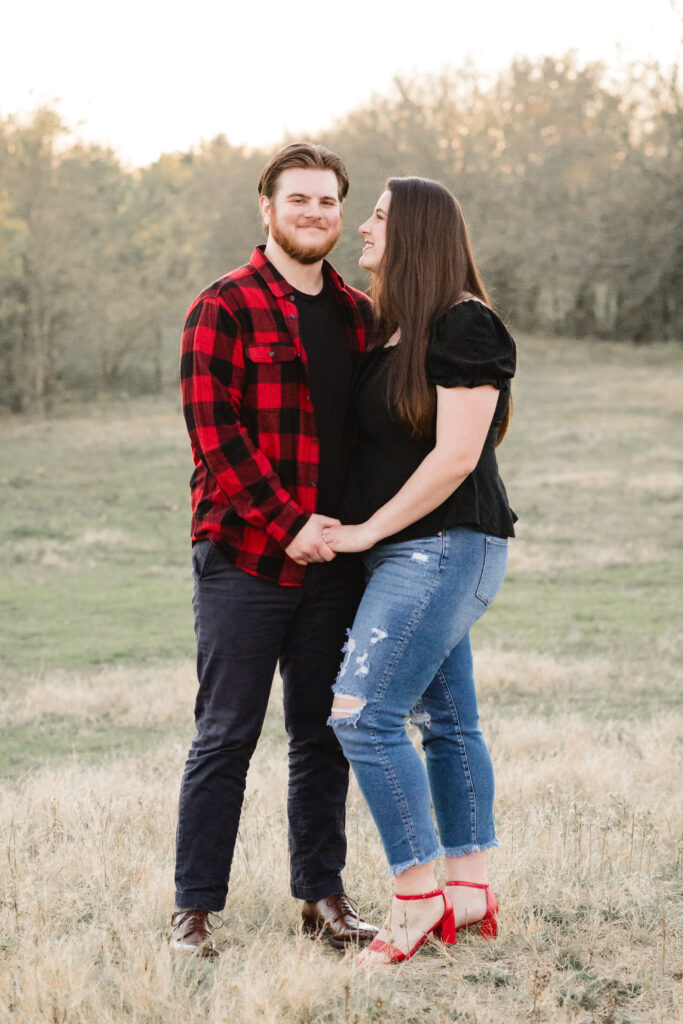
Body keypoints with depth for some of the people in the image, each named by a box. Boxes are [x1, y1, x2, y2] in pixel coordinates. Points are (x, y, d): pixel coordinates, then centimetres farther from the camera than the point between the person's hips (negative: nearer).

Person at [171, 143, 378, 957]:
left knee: (323, 736, 10)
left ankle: (322, 895, 19)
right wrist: (288, 523, -17)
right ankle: (194, 908, 7)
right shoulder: (224, 308, -4)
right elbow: (215, 433, -12)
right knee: (226, 736, -1)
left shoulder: (360, 316, 13)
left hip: (333, 558, 5)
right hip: (244, 560, -5)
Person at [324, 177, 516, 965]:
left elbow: (454, 458, -19)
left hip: (446, 545, -9)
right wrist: (348, 527, 8)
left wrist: (366, 530, -13)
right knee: (446, 718, 11)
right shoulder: (395, 329, 15)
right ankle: (470, 889, 18)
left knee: (363, 711, -15)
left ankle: (418, 895, -9)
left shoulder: (464, 327, -13)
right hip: (412, 551, 9)